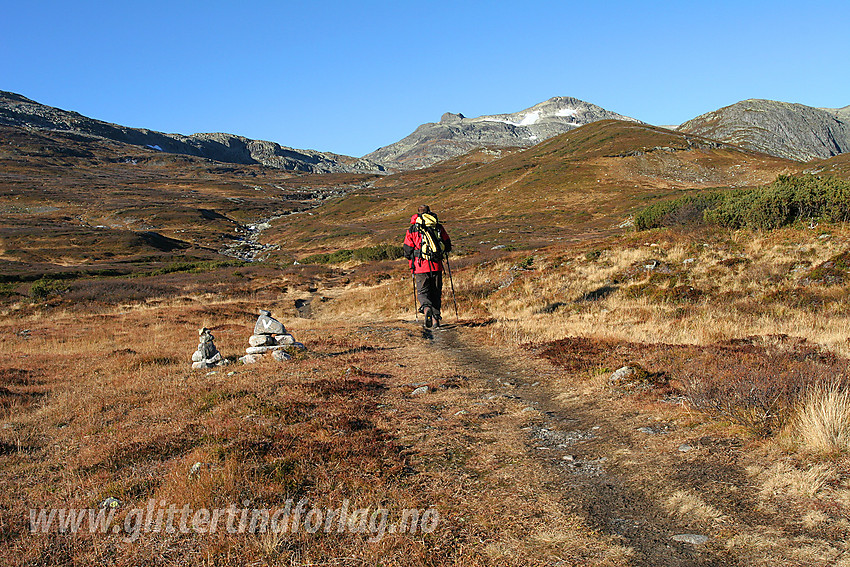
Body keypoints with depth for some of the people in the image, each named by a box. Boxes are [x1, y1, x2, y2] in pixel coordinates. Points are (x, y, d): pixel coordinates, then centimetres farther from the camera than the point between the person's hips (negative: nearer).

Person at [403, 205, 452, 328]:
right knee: (436, 292, 14)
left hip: (420, 267, -1)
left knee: (422, 292, 4)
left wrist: (413, 258, 23)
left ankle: (426, 308, -25)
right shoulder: (439, 227, 7)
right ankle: (436, 318, 10)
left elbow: (407, 252, 3)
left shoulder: (412, 230, 3)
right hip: (436, 266, 2)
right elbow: (448, 246, 10)